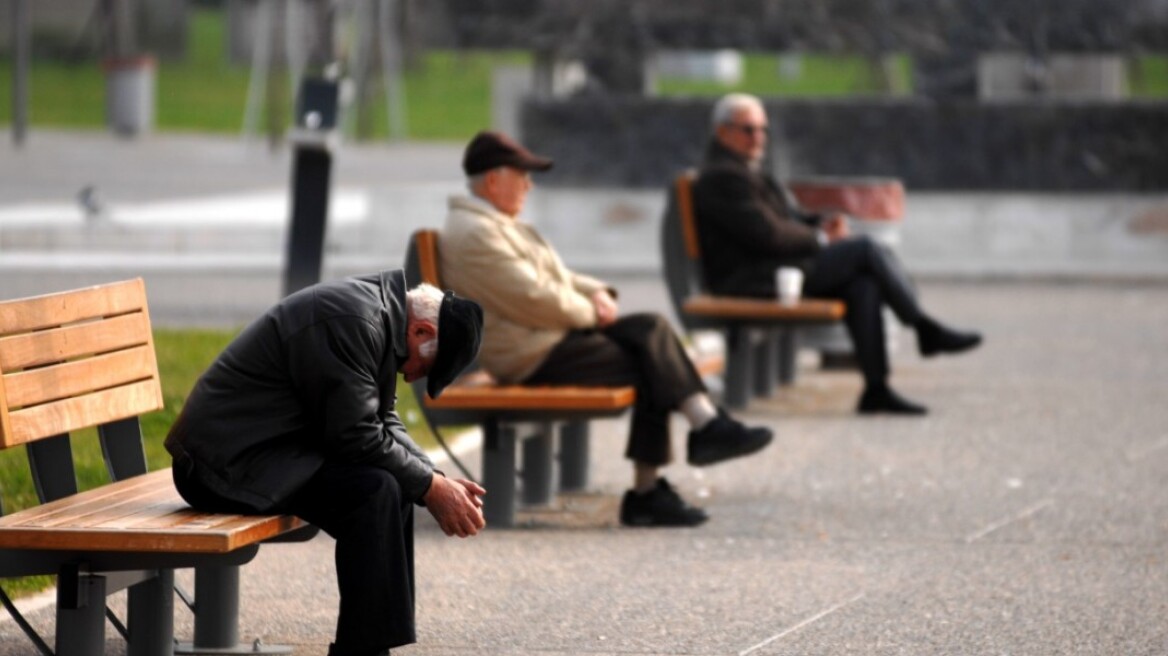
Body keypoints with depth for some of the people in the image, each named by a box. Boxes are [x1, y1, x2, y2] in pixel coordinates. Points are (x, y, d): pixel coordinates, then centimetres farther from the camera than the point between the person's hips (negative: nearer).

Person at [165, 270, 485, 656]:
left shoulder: (379, 315, 10)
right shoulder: (352, 322, -22)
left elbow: (383, 424, 15)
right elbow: (357, 437, -23)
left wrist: (435, 480, 2)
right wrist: (430, 486, -14)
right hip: (228, 462, -11)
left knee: (395, 486, 10)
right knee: (374, 492, -23)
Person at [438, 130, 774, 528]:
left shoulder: (496, 224, 20)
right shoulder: (474, 235, -17)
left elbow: (553, 277, 25)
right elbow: (534, 299, -22)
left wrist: (595, 292, 6)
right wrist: (590, 311, -8)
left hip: (551, 332, 11)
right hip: (531, 357, -11)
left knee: (651, 328, -4)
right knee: (650, 365, -13)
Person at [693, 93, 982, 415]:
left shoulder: (746, 171, 22)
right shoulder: (722, 177, -13)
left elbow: (789, 217, 25)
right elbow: (767, 234, -20)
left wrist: (822, 223, 4)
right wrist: (820, 239, -8)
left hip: (776, 270, 10)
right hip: (753, 278, -10)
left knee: (862, 285, -12)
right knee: (867, 249, -15)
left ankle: (876, 387, -17)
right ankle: (925, 328, -4)